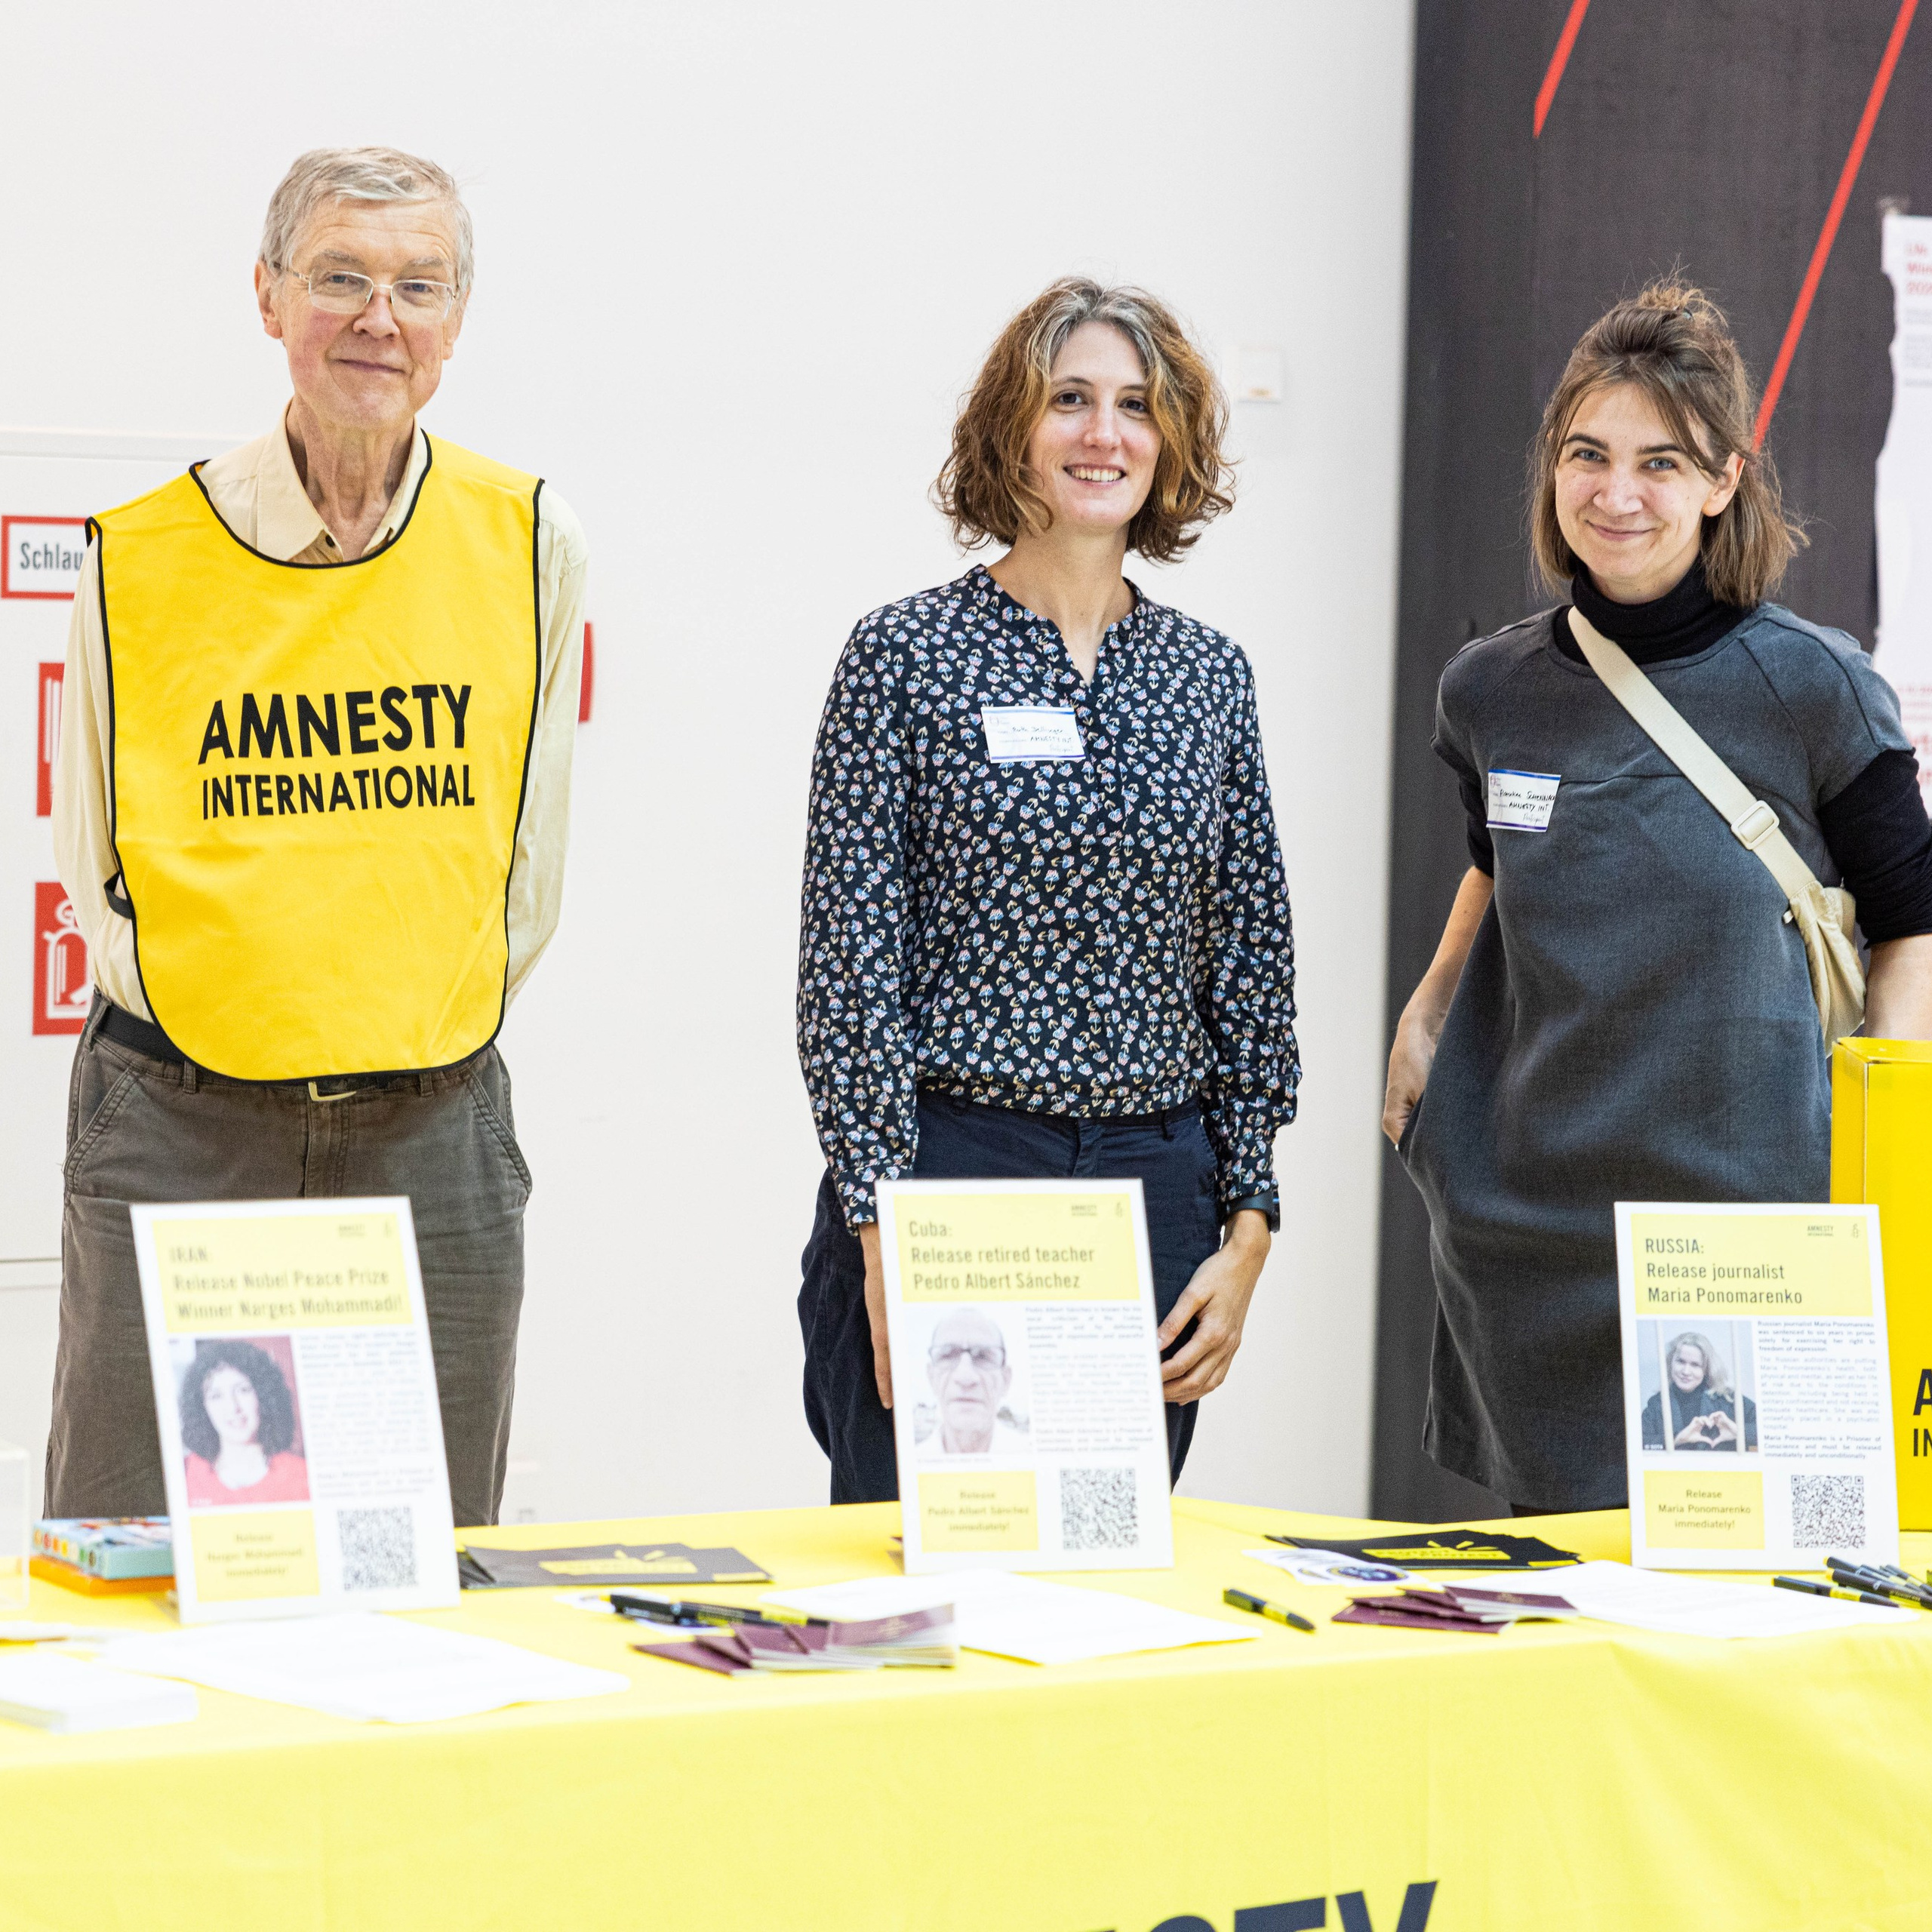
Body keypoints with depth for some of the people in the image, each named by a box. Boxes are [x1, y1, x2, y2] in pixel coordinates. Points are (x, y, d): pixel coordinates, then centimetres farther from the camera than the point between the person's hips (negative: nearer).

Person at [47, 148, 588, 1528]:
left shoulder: (529, 545, 3)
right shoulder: (139, 559, -1)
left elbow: (528, 855, 11)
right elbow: (93, 863, 7)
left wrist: (420, 1021, 6)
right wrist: (204, 1017, -3)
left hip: (437, 1135, 1)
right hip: (177, 1128, -1)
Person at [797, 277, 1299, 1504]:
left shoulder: (1210, 676, 10)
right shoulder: (908, 655, -2)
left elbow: (1252, 965, 12)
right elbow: (851, 957, -6)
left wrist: (1247, 1231, 6)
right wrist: (885, 1233, -12)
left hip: (1154, 1188, 4)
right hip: (944, 1169, -4)